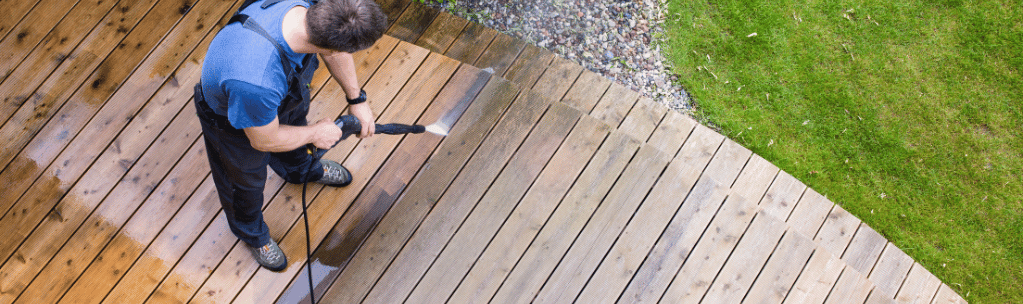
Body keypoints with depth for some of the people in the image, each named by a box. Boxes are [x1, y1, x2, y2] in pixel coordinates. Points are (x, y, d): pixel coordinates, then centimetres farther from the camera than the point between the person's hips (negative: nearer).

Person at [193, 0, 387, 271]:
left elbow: (334, 53, -8)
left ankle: (300, 169, 72)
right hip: (233, 122, -5)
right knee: (246, 180, 24)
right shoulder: (257, 82, -52)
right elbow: (264, 141, -29)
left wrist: (357, 99, -1)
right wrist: (315, 133, -14)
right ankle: (251, 233, 59)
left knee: (295, 123, 35)